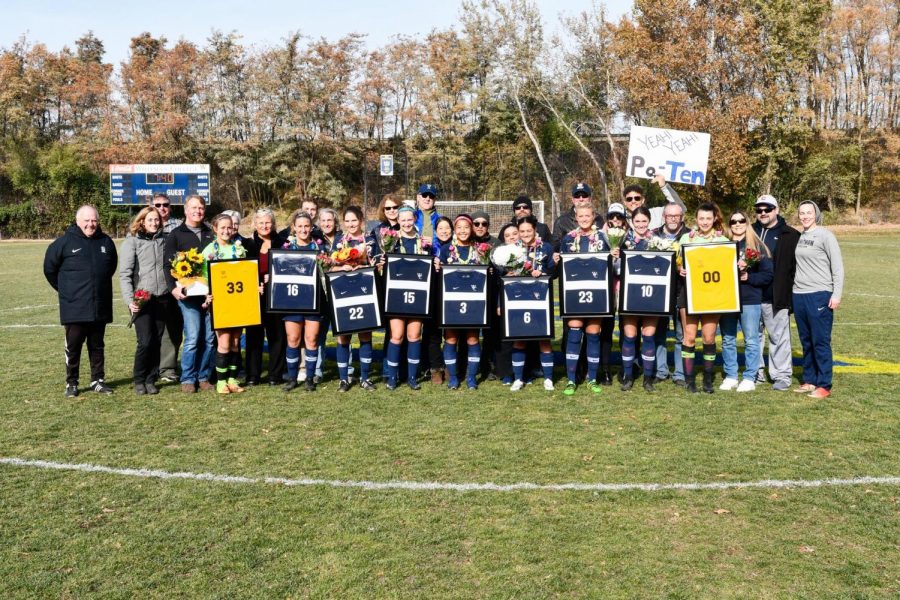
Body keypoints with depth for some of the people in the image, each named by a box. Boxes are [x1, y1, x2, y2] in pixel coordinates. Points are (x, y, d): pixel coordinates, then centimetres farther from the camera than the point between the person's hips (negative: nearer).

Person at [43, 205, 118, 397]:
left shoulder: (106, 242, 5)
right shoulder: (65, 242, -5)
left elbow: (112, 267, 21)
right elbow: (49, 268, 4)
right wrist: (65, 289, 8)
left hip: (100, 307, 3)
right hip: (74, 308, -3)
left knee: (97, 346, 12)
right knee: (73, 346, 4)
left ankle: (98, 380, 21)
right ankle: (71, 383, 14)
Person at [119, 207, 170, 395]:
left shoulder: (164, 239, 10)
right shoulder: (132, 241, -1)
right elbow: (124, 273, -6)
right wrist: (129, 300, -15)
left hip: (162, 298, 4)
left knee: (157, 341, 5)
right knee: (145, 342, -8)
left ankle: (151, 380, 16)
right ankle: (139, 380, 9)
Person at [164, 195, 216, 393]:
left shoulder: (211, 234, 15)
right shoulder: (176, 235, 5)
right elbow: (168, 265, -1)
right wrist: (173, 287, -15)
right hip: (188, 295, -3)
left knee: (210, 338, 4)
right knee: (192, 338, -8)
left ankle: (204, 377, 15)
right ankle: (188, 379, 4)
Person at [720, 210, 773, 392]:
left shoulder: (757, 246, 3)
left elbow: (768, 274, 0)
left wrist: (748, 277, -14)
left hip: (750, 300, -2)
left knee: (751, 340, 1)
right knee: (727, 340, 8)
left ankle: (749, 379, 9)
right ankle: (730, 377, 17)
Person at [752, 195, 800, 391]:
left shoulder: (791, 235, 0)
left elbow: (796, 267, -3)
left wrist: (792, 293, -8)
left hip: (776, 298, -4)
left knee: (779, 337, 2)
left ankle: (782, 376, 9)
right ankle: (756, 372, 22)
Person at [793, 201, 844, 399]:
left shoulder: (825, 235, -5)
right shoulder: (798, 237, 11)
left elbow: (837, 267, -7)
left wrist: (836, 294, -12)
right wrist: (795, 288, 10)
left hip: (819, 295, -6)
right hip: (799, 295, 6)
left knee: (821, 342, -4)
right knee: (806, 342, 12)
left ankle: (824, 385, 1)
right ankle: (809, 380, 20)